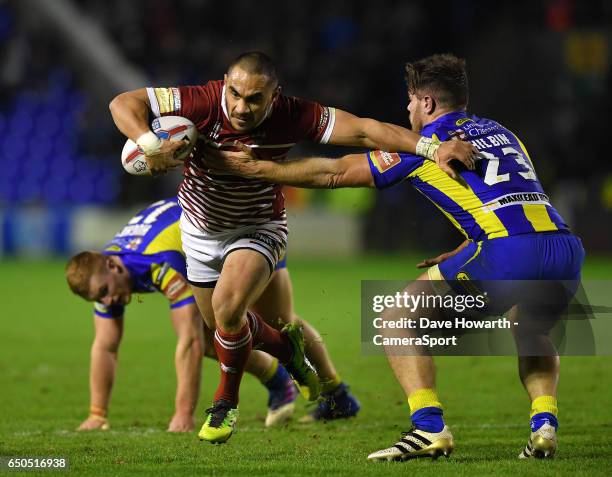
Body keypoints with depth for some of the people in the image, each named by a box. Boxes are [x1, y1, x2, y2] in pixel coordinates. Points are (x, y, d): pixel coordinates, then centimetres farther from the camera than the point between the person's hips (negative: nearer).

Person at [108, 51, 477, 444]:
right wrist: (149, 143, -48)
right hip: (201, 230, 3)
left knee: (227, 306, -27)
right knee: (222, 323, 14)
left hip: (258, 228, -2)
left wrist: (429, 146, -40)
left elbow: (362, 130, -30)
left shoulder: (293, 115, -29)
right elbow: (124, 103, -28)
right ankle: (287, 346, 45)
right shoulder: (203, 102, -31)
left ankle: (227, 401, -3)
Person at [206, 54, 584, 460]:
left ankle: (430, 428, -4)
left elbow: (334, 174, 19)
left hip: (507, 253, -6)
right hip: (567, 250, 6)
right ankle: (544, 425, 12)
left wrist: (255, 167, 27)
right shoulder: (501, 133, 30)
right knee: (531, 334, 36)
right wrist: (461, 256, 39)